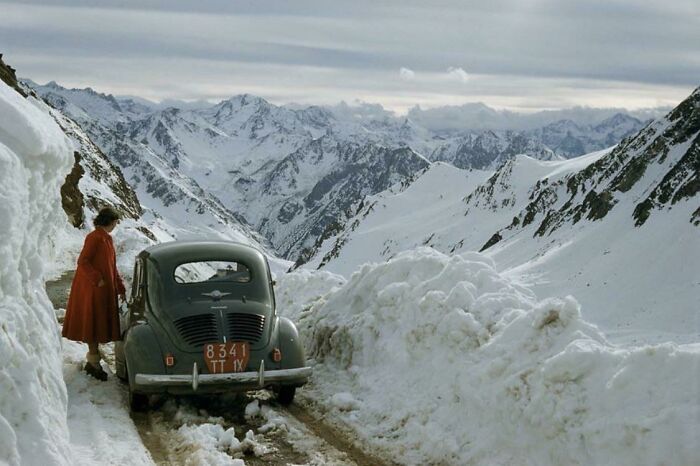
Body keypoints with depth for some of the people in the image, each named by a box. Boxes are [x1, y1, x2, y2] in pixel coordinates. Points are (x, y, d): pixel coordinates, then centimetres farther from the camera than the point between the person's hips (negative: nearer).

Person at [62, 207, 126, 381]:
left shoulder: (106, 238, 13)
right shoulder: (94, 237, -15)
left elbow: (112, 267, 19)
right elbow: (83, 262, -20)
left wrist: (121, 288, 18)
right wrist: (98, 279, -23)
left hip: (105, 290, 9)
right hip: (93, 288, -9)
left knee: (101, 325, 12)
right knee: (94, 323, -3)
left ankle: (92, 360, 21)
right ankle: (94, 361, 4)